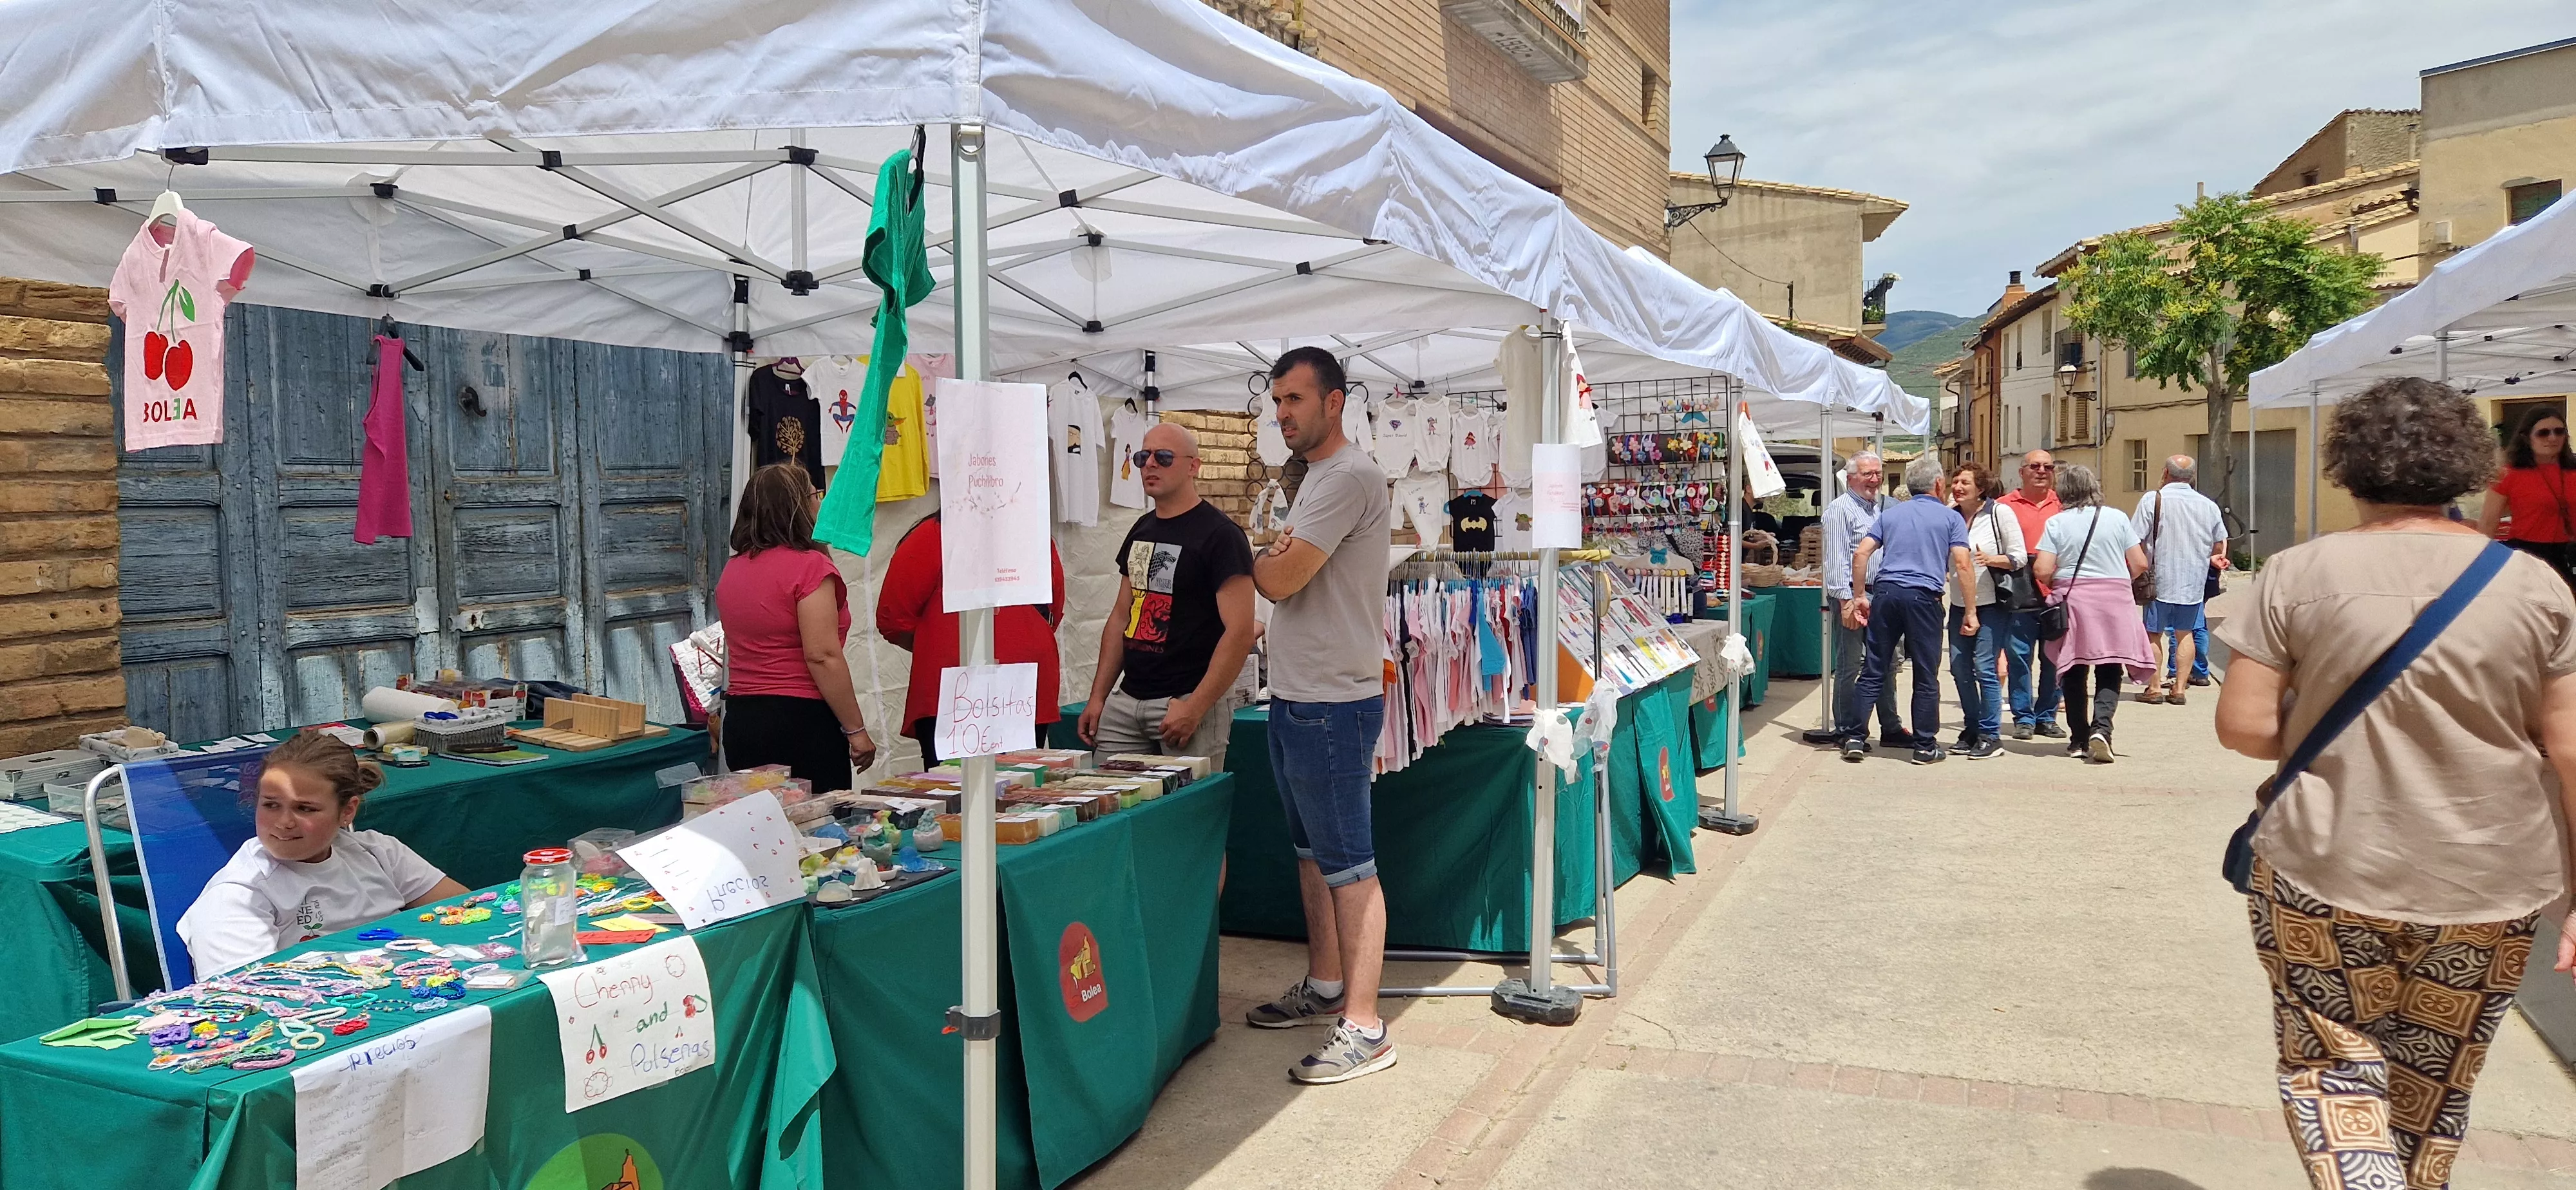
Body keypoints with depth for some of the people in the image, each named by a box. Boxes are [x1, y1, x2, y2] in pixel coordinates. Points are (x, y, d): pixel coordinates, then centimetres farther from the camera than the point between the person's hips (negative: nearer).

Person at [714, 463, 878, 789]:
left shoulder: (731, 569, 11)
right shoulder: (809, 565, -12)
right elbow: (823, 656, -17)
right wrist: (856, 730, -14)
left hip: (739, 721, 8)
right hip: (802, 722, -8)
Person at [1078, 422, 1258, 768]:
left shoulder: (1220, 534, -9)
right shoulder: (1141, 530, 15)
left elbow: (1240, 632, -16)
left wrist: (1195, 709, -20)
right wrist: (1098, 697, 12)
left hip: (1190, 701, -7)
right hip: (1125, 700, 7)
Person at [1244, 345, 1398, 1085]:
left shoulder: (1349, 477, -17)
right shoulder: (1318, 476, 17)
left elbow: (1278, 581, -20)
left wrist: (1258, 559, 0)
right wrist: (1280, 557, 0)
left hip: (1332, 705, -11)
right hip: (1295, 698, 11)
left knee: (1348, 864, -6)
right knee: (1313, 853, 19)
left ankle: (1363, 1027, -1)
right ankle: (1325, 989, 32)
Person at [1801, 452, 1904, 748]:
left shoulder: (1879, 509, 18)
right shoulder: (1841, 509, -7)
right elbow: (1836, 559, -14)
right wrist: (1846, 601, -20)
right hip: (1852, 596, -8)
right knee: (1849, 667, -2)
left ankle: (1891, 728, 20)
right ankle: (1846, 732, 6)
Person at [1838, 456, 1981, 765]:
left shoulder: (1890, 514, 16)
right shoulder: (1951, 518, 6)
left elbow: (1860, 554, 7)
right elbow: (1961, 565, -4)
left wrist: (1860, 597, 12)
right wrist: (1970, 612, -1)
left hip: (1885, 592, 3)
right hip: (1923, 597, -3)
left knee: (1874, 670, 8)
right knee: (1926, 676, 5)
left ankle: (1855, 737, 6)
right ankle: (1925, 746, 10)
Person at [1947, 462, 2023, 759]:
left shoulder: (2000, 514, -6)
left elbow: (2020, 557, -5)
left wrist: (1992, 559, -23)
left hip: (1990, 604, -5)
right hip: (1959, 604, 5)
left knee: (1984, 668, -8)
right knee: (1959, 668, 7)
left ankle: (1990, 735, 2)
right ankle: (1971, 731, 20)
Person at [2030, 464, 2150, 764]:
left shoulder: (2056, 523, -3)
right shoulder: (2117, 518, 1)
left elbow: (2042, 571, -10)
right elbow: (2140, 565, 2)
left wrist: (2055, 585, 12)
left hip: (2072, 600, 0)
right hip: (2114, 601, 0)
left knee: (2075, 673, 9)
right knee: (2109, 672, 4)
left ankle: (2080, 740, 13)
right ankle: (2101, 728, -17)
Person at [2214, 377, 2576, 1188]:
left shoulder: (2298, 575, -9)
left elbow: (2243, 727, -10)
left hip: (2329, 877, -3)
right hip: (2488, 891, 3)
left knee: (2334, 1069, 11)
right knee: (2433, 1089, 20)